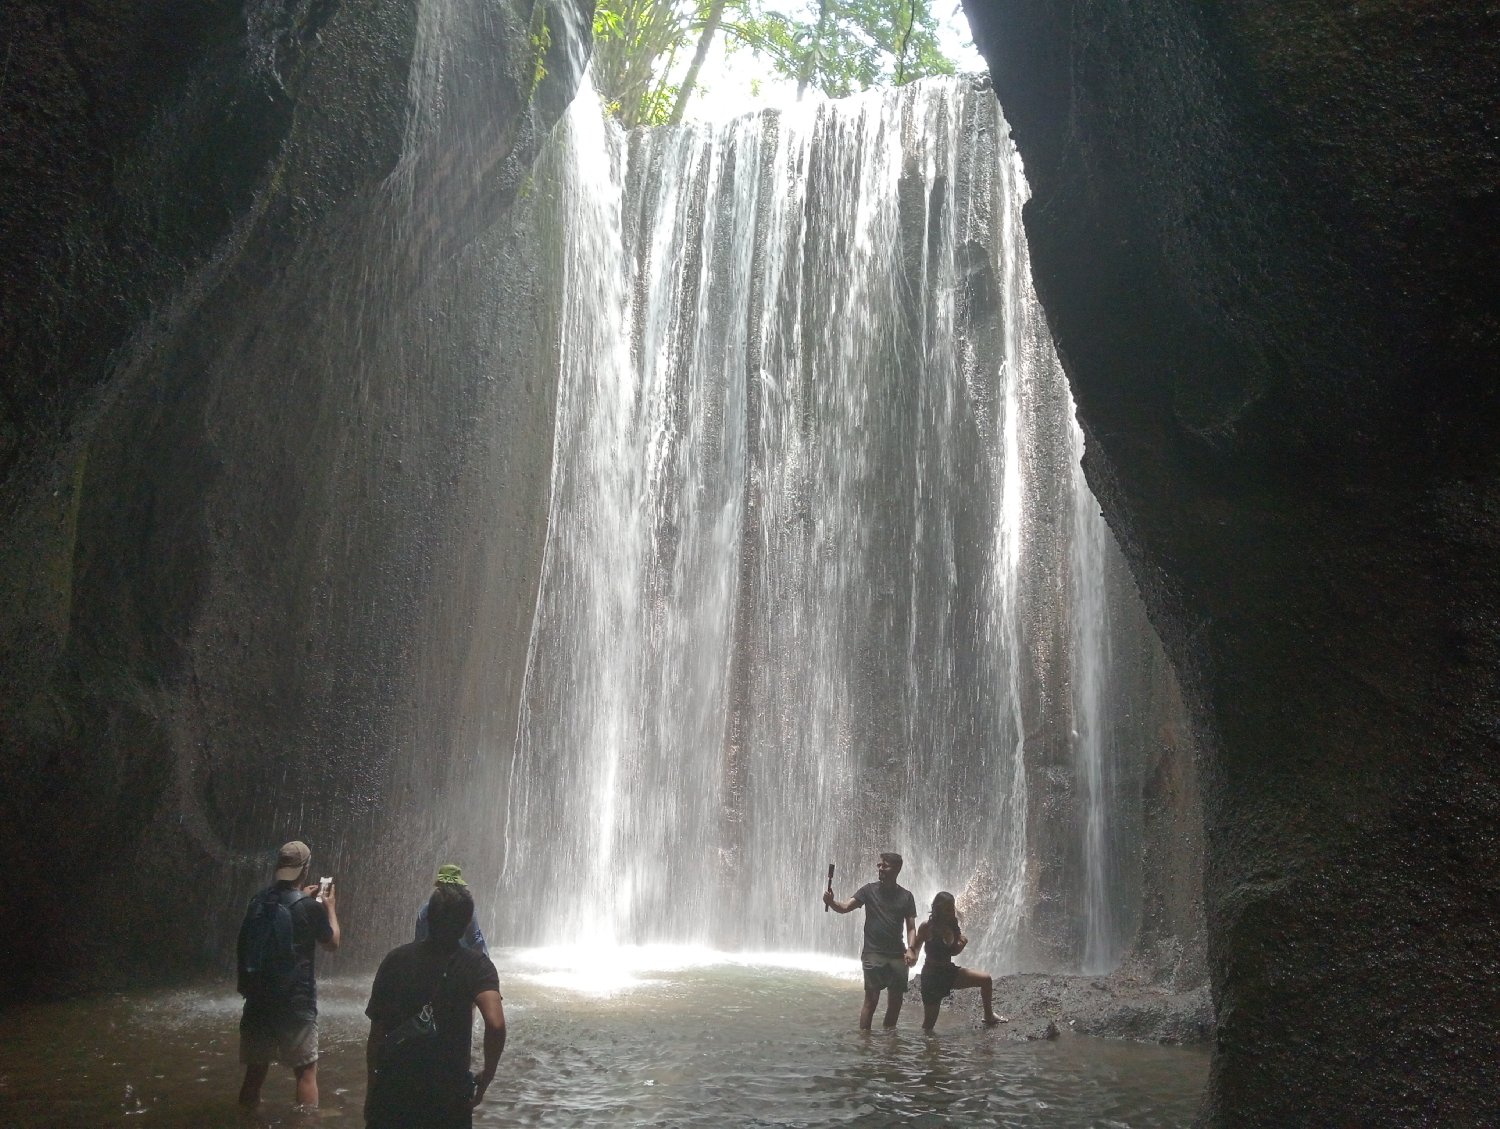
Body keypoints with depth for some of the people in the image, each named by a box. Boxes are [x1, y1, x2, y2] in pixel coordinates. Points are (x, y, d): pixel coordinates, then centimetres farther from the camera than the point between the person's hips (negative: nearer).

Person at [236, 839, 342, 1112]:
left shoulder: (259, 902, 2)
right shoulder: (310, 907, -12)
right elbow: (332, 943, 4)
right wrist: (330, 907, 17)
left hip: (258, 1000, 5)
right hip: (295, 1003, -5)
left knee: (255, 1070, 14)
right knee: (306, 1070, 4)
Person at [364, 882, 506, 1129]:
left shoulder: (395, 960, -3)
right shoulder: (475, 965, -10)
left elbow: (377, 1032, -1)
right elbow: (495, 1025, -26)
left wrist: (372, 1087, 10)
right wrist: (486, 1078, -11)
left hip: (393, 1091, 2)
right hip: (448, 1094, -2)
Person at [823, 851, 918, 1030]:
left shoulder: (905, 896, 7)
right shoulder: (869, 890, 2)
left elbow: (911, 927, 6)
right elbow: (845, 907, -7)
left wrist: (911, 949, -11)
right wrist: (831, 902, -28)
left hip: (897, 955, 3)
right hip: (873, 954, -3)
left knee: (896, 1000, 7)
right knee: (871, 999, -9)